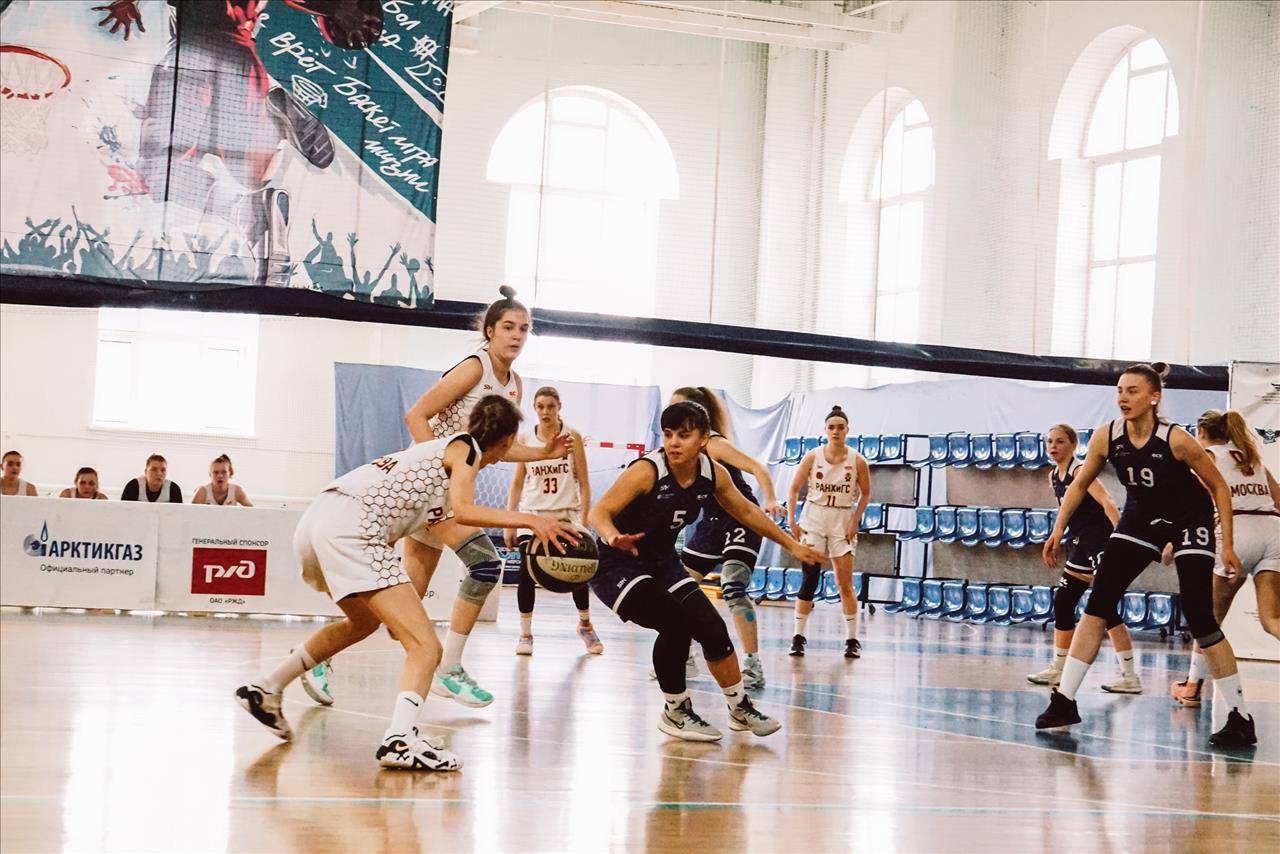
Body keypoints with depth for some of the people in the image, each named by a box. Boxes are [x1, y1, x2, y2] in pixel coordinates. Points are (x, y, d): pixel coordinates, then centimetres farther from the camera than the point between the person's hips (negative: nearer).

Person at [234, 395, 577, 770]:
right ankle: (400, 739, -36)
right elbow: (460, 511, -12)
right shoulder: (465, 447, 6)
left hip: (315, 520, 9)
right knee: (425, 647, -13)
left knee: (363, 621, 36)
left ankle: (265, 689, 39)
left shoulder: (438, 447, 29)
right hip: (351, 529, -9)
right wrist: (527, 519, -14)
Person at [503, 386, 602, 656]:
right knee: (527, 572, -14)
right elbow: (517, 483, 8)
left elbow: (584, 483, 0)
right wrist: (509, 523, 3)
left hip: (567, 514, -1)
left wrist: (584, 520, -7)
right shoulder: (525, 440, 3)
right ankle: (525, 633, -2)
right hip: (533, 513, 1)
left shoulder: (573, 437, -1)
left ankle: (585, 625, 21)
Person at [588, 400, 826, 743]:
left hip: (662, 562, 6)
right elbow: (598, 513, -30)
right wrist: (614, 537, -52)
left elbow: (746, 512, 10)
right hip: (617, 565, -6)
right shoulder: (647, 471, -25)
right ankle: (675, 713, -4)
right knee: (676, 623, -24)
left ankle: (740, 708, 21)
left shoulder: (713, 474, -7)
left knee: (711, 627, -1)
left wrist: (792, 545, 14)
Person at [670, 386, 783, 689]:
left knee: (733, 589, -23)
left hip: (741, 520, -9)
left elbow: (757, 469, -27)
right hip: (712, 523, 9)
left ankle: (753, 665, -21)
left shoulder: (713, 444, -19)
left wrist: (770, 501, -43)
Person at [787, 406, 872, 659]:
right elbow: (795, 488, 2)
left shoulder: (857, 461, -5)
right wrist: (792, 519, -5)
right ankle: (799, 636, 6)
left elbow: (865, 493, 6)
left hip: (842, 523, 0)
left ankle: (852, 639, 9)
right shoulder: (813, 456, -4)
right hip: (813, 520, 0)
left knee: (845, 583, 1)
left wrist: (855, 521, -3)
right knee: (810, 579, -3)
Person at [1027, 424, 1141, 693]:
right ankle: (1058, 669, 26)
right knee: (1062, 603, 13)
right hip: (1081, 546, 9)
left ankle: (1130, 677, -11)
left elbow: (1107, 503, -25)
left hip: (1101, 543, -9)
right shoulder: (1053, 477, 12)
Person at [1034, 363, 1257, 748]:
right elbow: (1080, 484, 2)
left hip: (1189, 522, -4)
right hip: (1141, 519, 4)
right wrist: (1059, 530, -5)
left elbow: (1219, 487, -14)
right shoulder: (1106, 437, -16)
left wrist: (1227, 545, -15)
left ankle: (1239, 718, -5)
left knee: (1199, 617, -13)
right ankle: (1064, 701, -1)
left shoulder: (1176, 439, -27)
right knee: (1097, 603, -6)